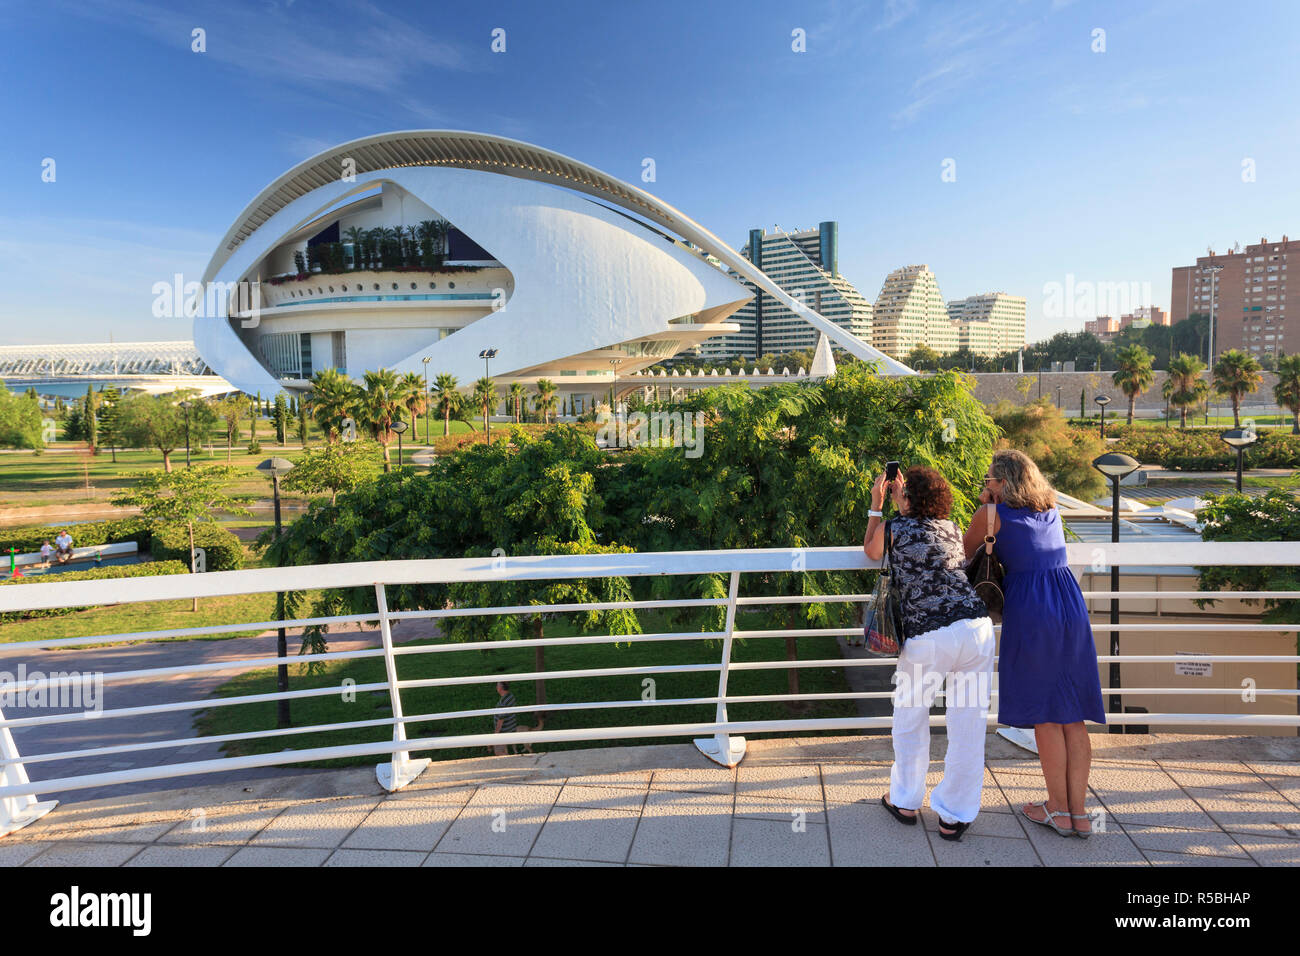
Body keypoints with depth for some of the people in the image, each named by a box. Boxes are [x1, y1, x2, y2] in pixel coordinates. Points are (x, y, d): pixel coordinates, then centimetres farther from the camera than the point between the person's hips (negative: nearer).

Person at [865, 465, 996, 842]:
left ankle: (906, 802, 33)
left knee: (910, 718, 19)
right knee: (968, 724, 11)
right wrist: (898, 502, 47)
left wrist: (876, 505, 31)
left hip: (925, 639, -3)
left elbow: (871, 551, 25)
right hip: (976, 628, 3)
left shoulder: (895, 527, 3)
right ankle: (954, 816, 21)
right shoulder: (953, 528, 15)